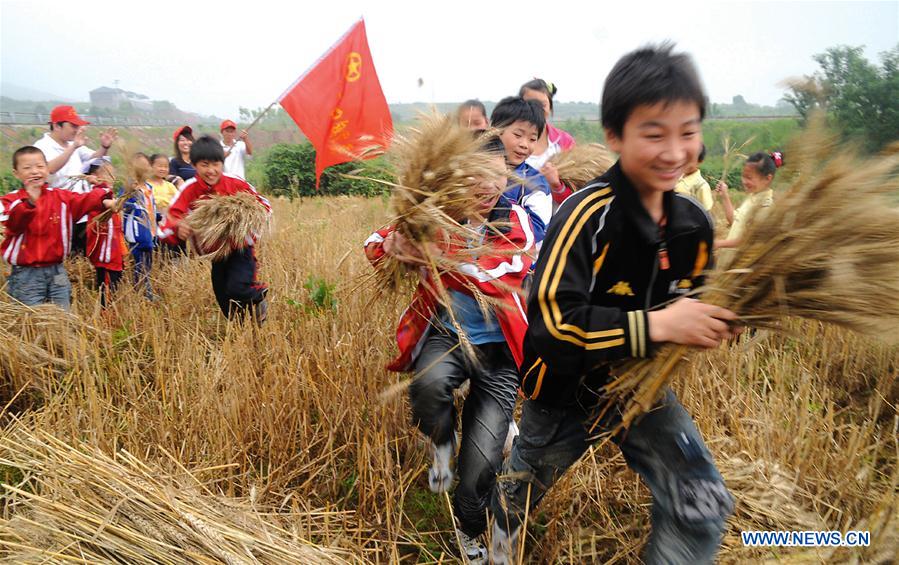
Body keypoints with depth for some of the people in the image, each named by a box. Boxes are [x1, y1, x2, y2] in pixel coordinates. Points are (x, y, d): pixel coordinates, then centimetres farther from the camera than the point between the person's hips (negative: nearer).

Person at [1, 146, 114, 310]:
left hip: (57, 271, 3)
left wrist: (103, 200, -35)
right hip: (26, 274, -3)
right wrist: (29, 202, -41)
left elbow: (85, 199, -13)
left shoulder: (60, 197, 5)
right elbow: (13, 223, -24)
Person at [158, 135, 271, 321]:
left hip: (240, 246, -3)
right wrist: (177, 228, -47)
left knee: (237, 289, -24)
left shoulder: (236, 184, -18)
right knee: (227, 306, 11)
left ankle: (257, 294, 7)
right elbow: (165, 227, -23)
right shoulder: (189, 190, -17)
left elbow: (264, 205, -4)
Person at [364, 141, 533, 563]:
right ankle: (442, 444, 1)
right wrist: (393, 247, -23)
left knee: (482, 465, -3)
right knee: (429, 383, -38)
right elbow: (377, 241, 3)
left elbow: (502, 275, -24)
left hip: (497, 350, 0)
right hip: (446, 335, 1)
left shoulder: (516, 221, -6)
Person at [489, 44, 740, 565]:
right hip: (567, 391, -4)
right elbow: (550, 320, -37)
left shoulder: (694, 223, -8)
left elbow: (692, 307, 8)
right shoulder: (588, 216, -29)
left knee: (704, 509, -4)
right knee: (522, 493, 23)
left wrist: (728, 317, -15)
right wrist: (654, 326, -38)